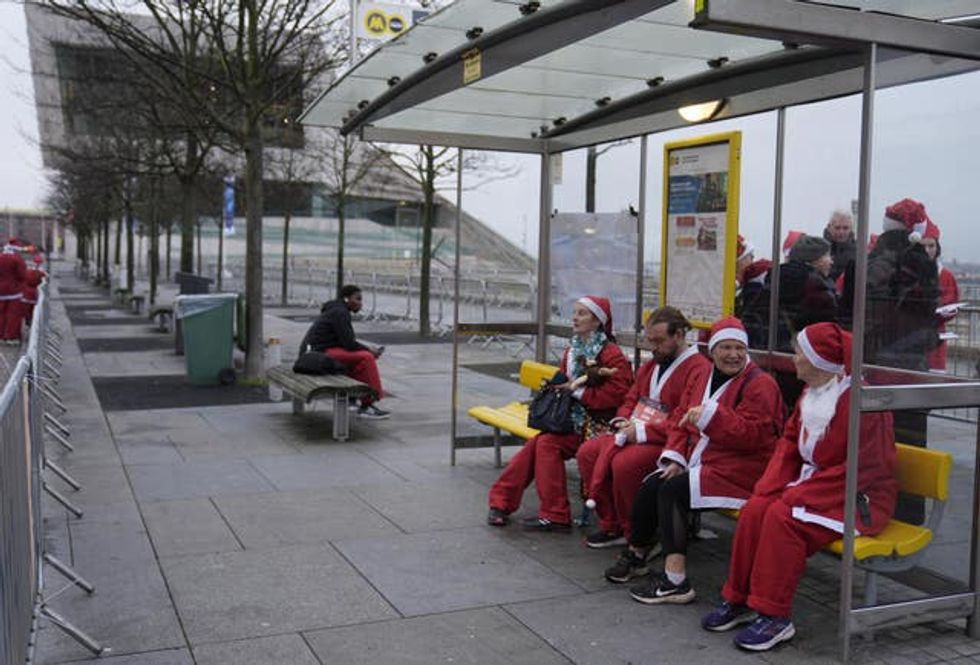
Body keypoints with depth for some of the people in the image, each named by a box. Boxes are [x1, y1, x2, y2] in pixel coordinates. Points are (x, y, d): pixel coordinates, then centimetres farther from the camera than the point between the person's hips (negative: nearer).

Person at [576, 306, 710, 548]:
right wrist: (624, 422, 3)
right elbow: (630, 400, 27)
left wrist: (642, 432, -20)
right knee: (587, 453, -5)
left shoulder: (698, 369, -14)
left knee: (623, 463, -31)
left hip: (668, 443, -9)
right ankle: (612, 526, 3)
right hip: (633, 435, 9)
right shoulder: (650, 366, 18)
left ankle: (635, 535, -9)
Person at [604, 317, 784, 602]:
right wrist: (675, 457, -2)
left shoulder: (760, 384, -9)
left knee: (673, 489, -25)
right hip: (700, 462, 7)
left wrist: (710, 414, -31)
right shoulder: (702, 377, 13)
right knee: (650, 485, -12)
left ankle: (675, 581, -24)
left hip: (738, 470, -7)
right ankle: (637, 554, 13)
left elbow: (751, 435, -20)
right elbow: (680, 419, 13)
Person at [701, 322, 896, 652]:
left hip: (858, 498, -8)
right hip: (814, 486, 8)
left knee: (783, 517, -28)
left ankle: (775, 616, -18)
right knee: (754, 510, -13)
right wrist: (771, 484, -6)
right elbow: (789, 442, 12)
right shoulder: (811, 395, 8)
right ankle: (738, 600, -2)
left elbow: (862, 468, -22)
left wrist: (799, 495, -22)